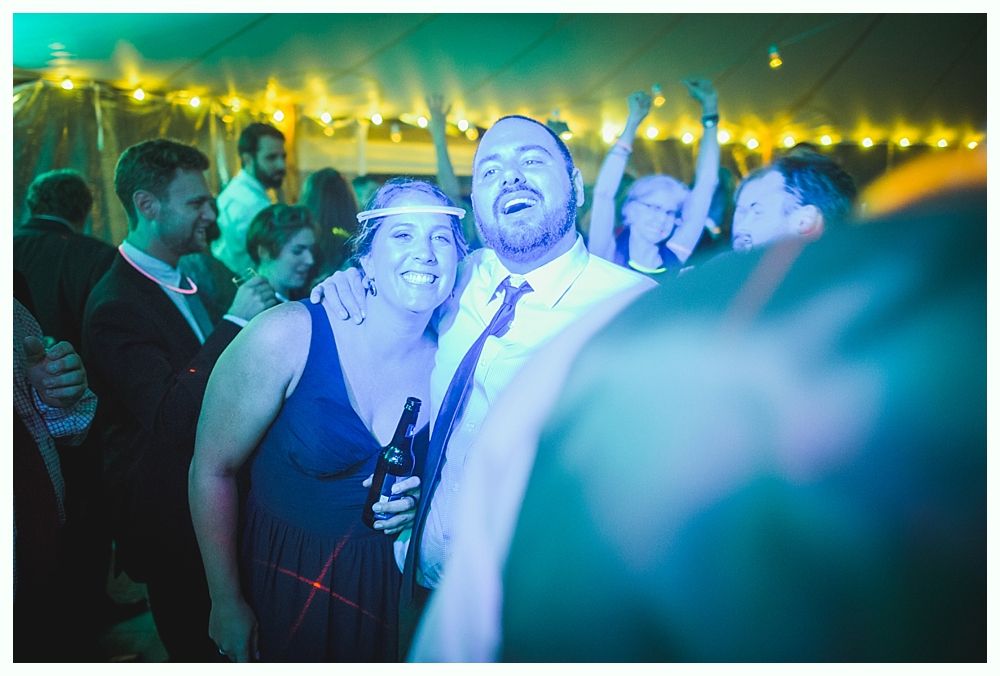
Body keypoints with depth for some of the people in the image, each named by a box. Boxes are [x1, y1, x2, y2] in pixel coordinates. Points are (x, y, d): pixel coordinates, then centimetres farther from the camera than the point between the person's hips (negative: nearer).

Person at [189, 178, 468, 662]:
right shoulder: (288, 336, -22)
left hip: (385, 584, 3)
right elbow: (213, 468, -14)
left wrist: (417, 501, -16)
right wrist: (226, 605, -9)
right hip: (280, 580, -2)